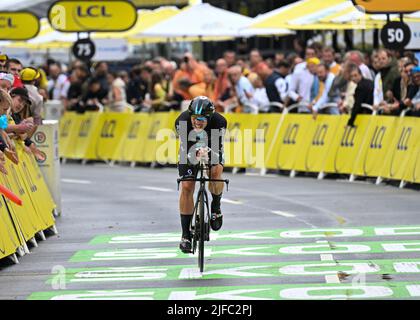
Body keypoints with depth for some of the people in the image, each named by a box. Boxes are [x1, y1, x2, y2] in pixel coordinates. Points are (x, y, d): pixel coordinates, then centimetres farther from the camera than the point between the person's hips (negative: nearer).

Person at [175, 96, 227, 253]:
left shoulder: (219, 122, -34)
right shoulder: (182, 121, -33)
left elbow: (217, 147, -29)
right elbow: (186, 147, -30)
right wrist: (197, 152, -51)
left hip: (212, 151, -1)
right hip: (190, 152, 1)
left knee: (215, 172, -31)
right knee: (187, 187, -12)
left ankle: (216, 207, -2)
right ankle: (186, 235, -5)